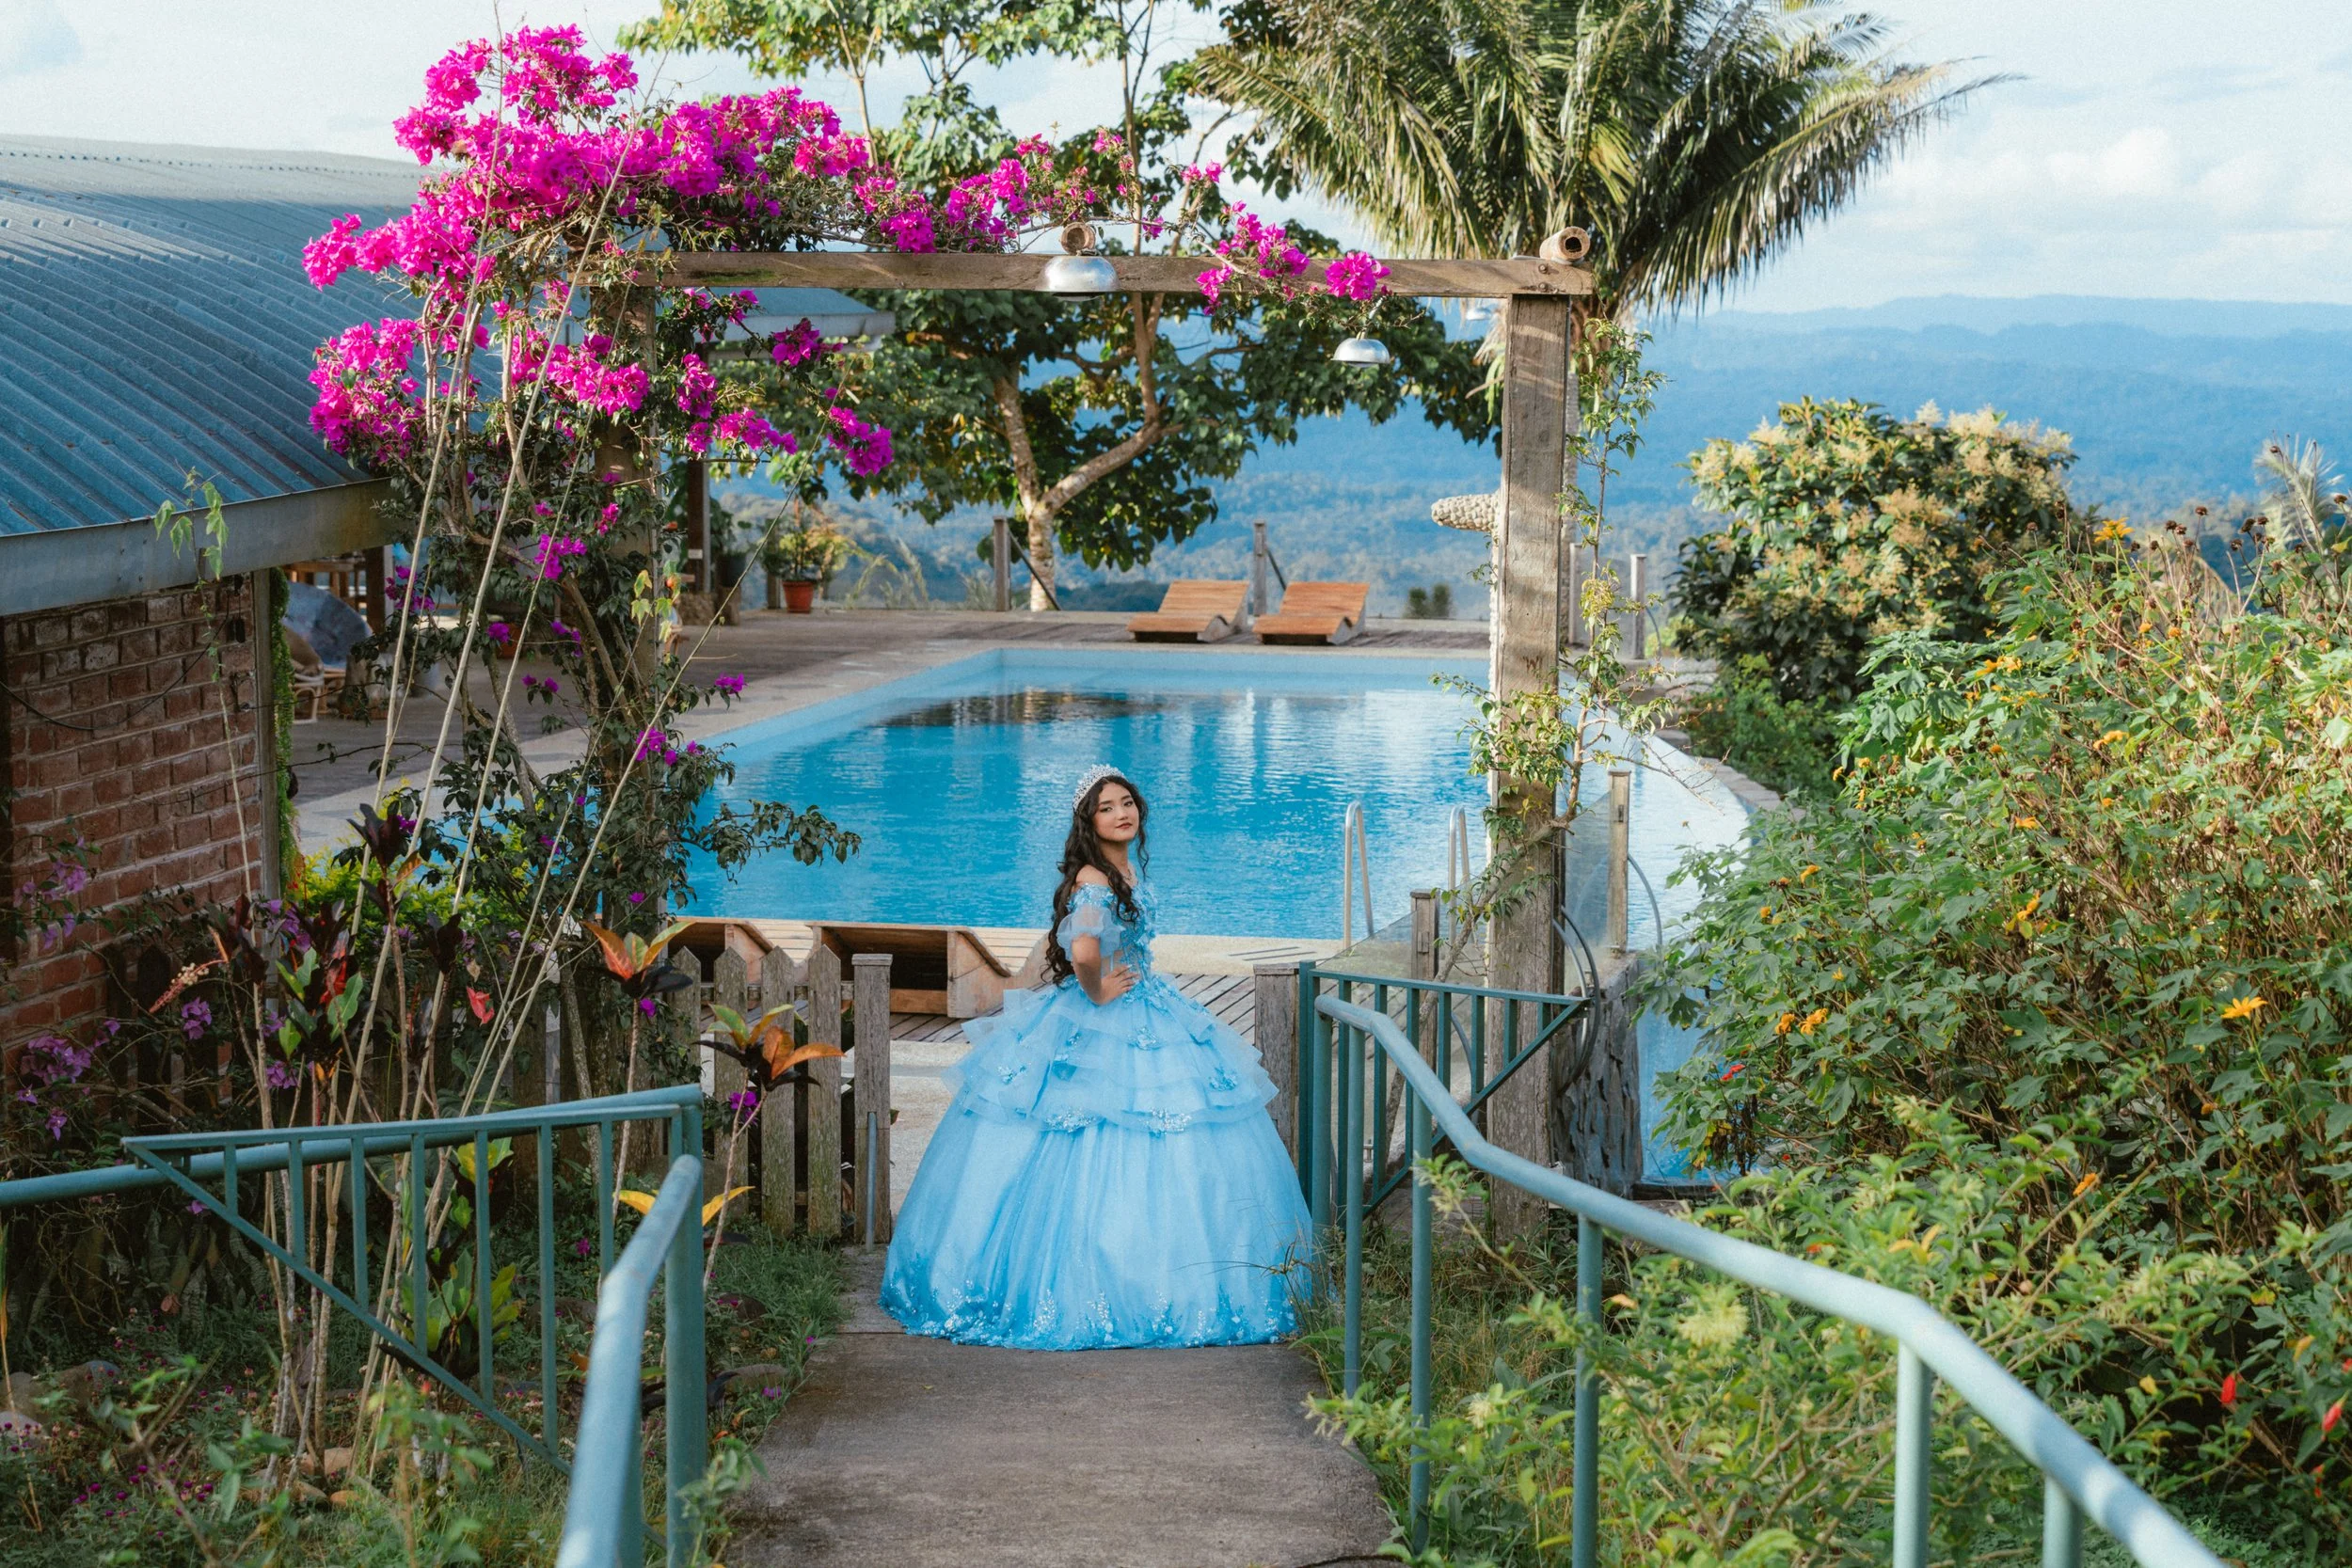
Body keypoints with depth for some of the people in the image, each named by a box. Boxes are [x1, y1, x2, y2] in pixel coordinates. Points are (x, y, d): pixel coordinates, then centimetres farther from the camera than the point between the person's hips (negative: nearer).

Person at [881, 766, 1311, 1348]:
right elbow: (1083, 953, -39)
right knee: (1103, 1162, -5)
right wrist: (1098, 994, -22)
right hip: (1097, 1033, -9)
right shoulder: (1095, 880, -22)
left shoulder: (1126, 866, 7)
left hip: (1142, 1022, 9)